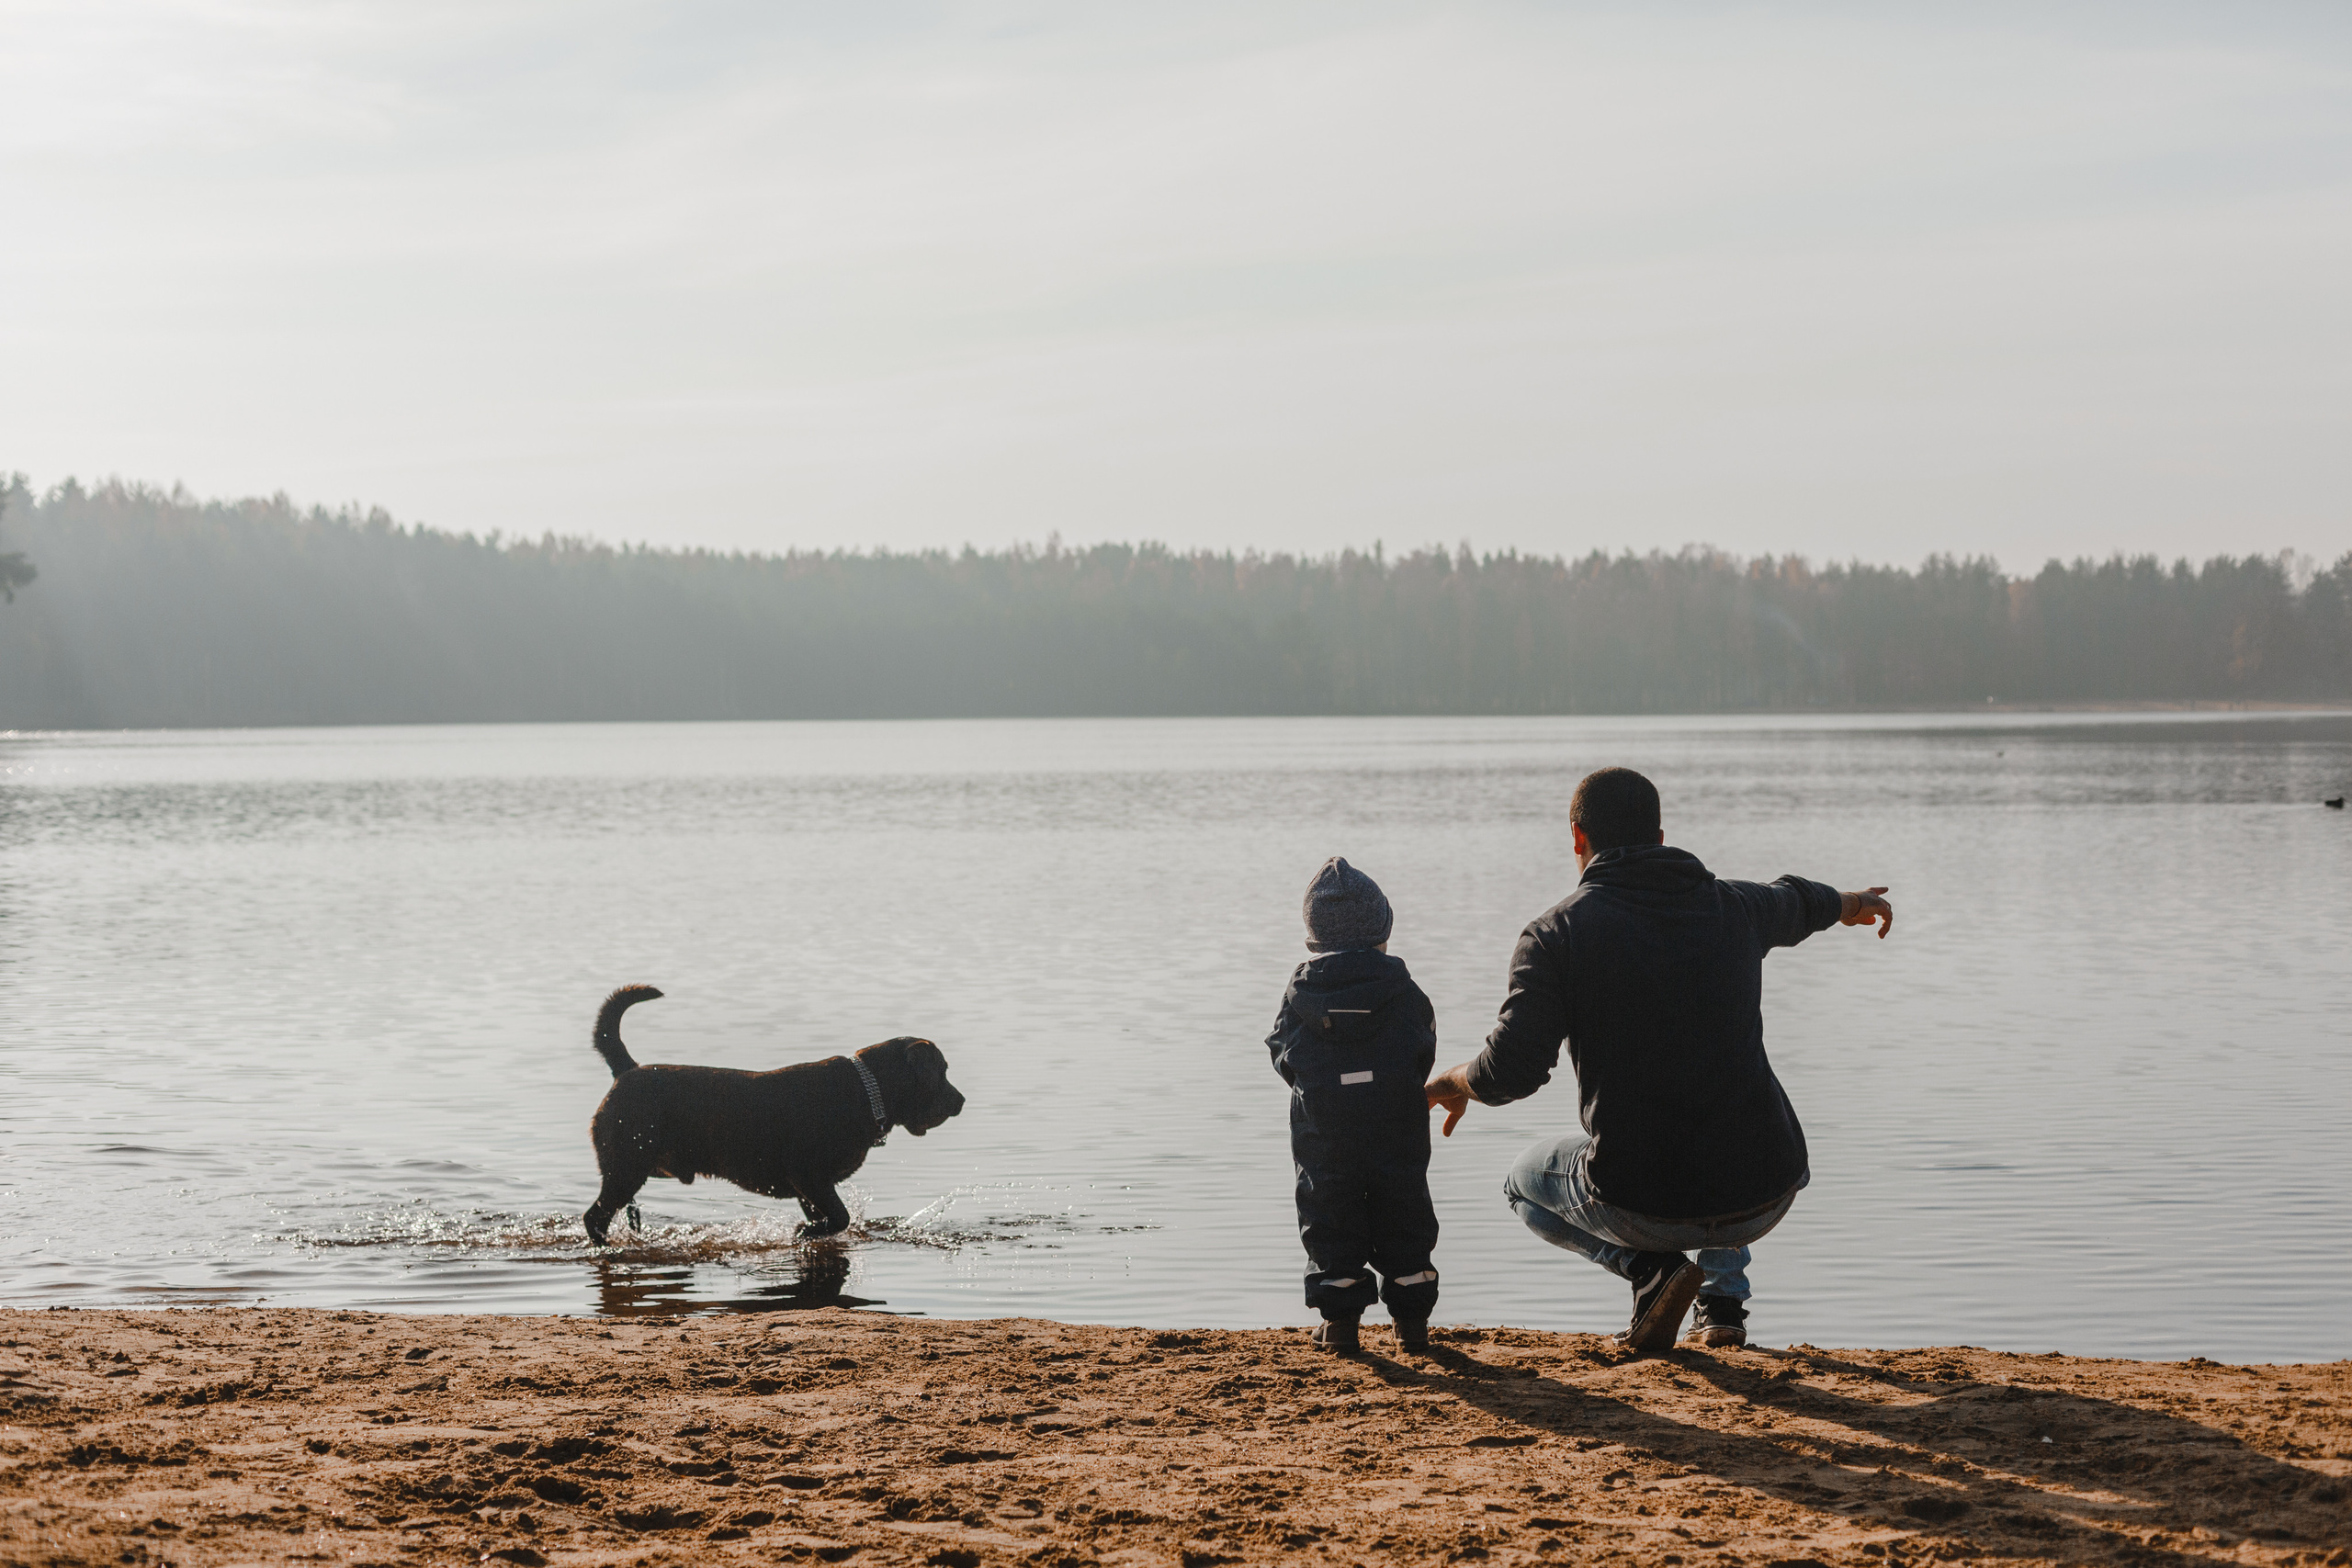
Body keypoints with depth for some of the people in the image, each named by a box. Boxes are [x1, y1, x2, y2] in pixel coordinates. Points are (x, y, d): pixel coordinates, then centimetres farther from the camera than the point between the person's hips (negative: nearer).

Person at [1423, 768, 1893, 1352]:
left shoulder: (1557, 931, -5)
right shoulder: (1733, 907, 9)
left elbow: (1512, 1073, -12)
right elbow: (1794, 904, 33)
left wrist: (1454, 1082, 12)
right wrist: (1849, 904, 57)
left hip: (1644, 1207, -4)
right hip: (1764, 1202, 4)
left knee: (1527, 1182, 30)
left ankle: (1650, 1268, 4)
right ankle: (1723, 1301, 23)